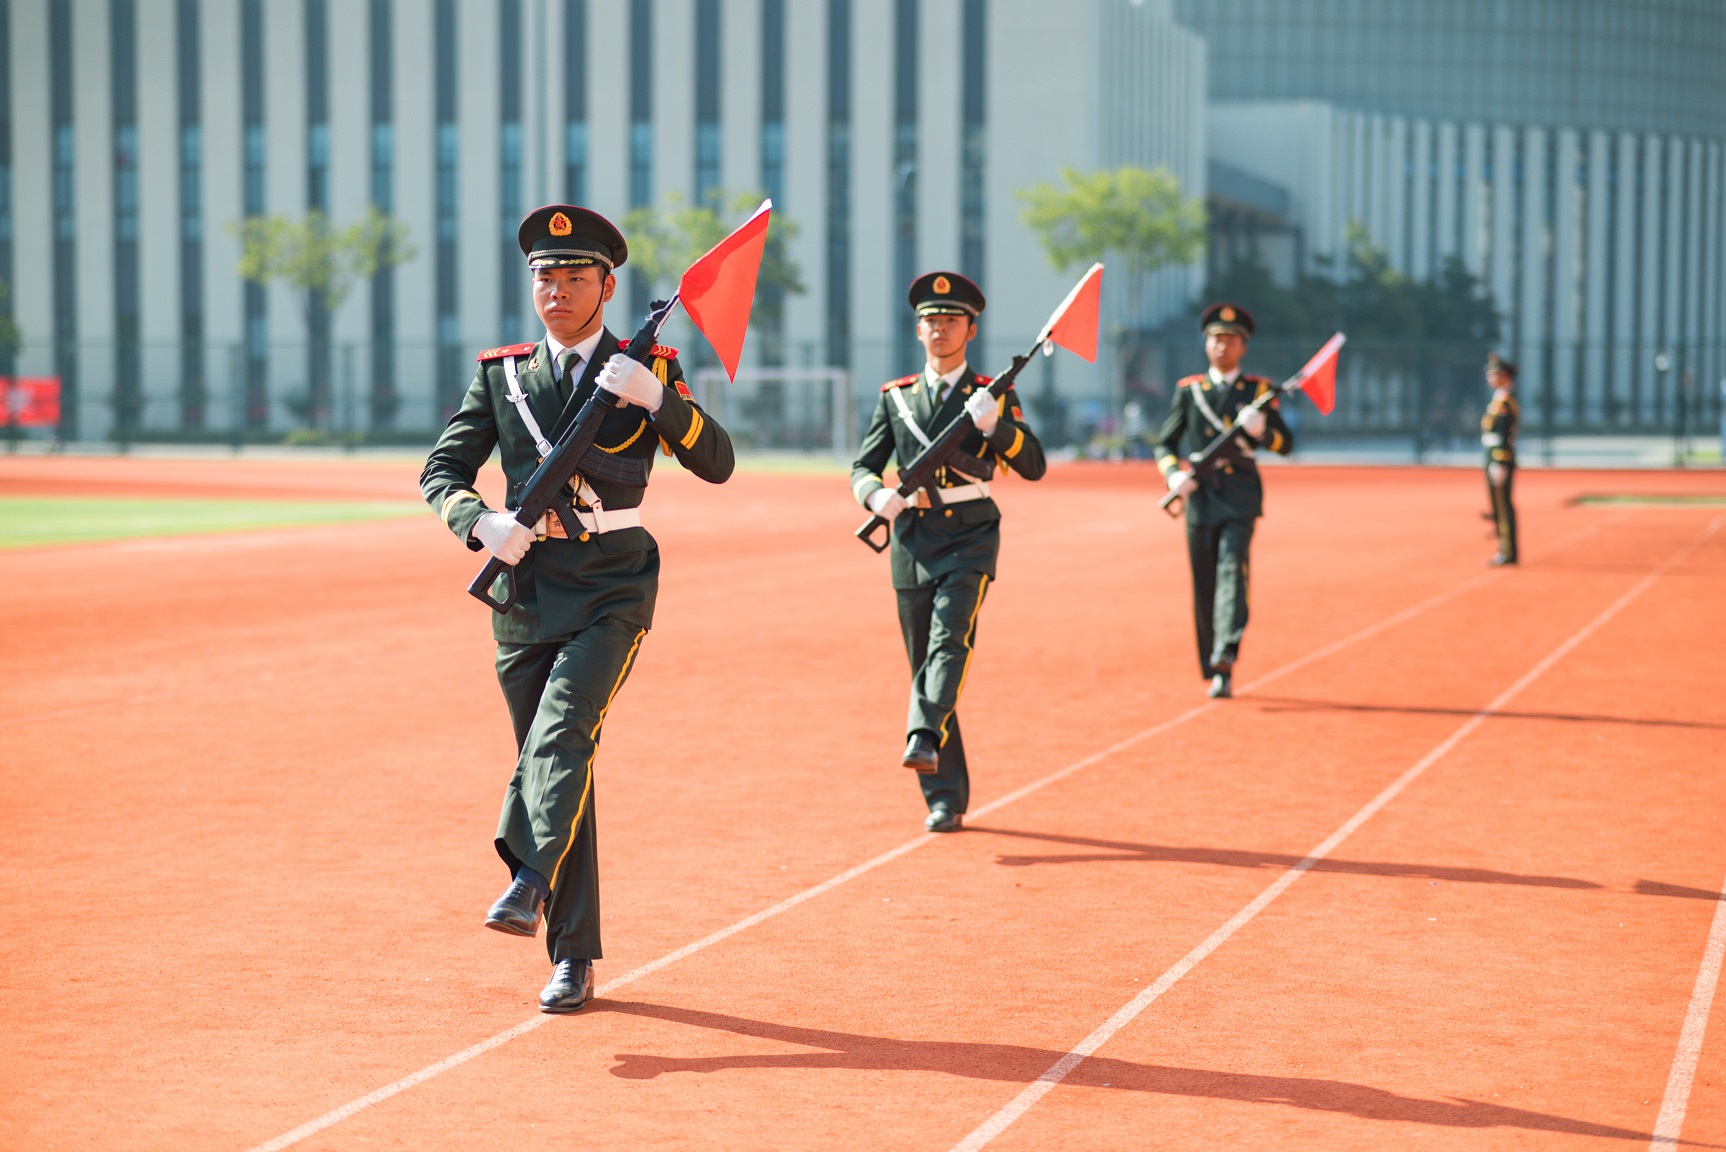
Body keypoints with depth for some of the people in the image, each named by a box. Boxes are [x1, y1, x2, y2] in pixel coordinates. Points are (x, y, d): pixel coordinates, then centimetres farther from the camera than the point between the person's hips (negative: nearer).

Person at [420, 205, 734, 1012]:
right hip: (525, 582, 3)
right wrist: (481, 523, -16)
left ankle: (531, 878, -35)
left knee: (561, 736, -25)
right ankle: (572, 957, 9)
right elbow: (442, 470, 4)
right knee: (541, 757, 4)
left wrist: (655, 397, -23)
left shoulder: (649, 370, 2)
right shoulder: (501, 375, 8)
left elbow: (717, 463, -8)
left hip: (612, 588, -3)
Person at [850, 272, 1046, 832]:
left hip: (969, 538, -3)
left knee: (950, 640, -26)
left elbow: (1034, 466, -5)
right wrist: (877, 494, -13)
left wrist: (996, 422, -22)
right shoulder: (896, 397, 11)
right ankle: (945, 797, 10)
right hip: (912, 540, 3)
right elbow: (862, 466, 10)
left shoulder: (994, 394, 4)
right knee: (923, 663, 4)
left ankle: (925, 738, -43)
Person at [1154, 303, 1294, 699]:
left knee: (1233, 568, -21)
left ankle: (1227, 653, -35)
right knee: (1204, 586, 3)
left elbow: (1286, 444, 6)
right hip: (1200, 500, 2)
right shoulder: (1188, 391, 13)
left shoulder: (1258, 391, 9)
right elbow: (1164, 444, 13)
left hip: (1240, 499, -2)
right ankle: (1216, 673, 14)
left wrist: (1261, 431, -16)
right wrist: (1174, 473, -8)